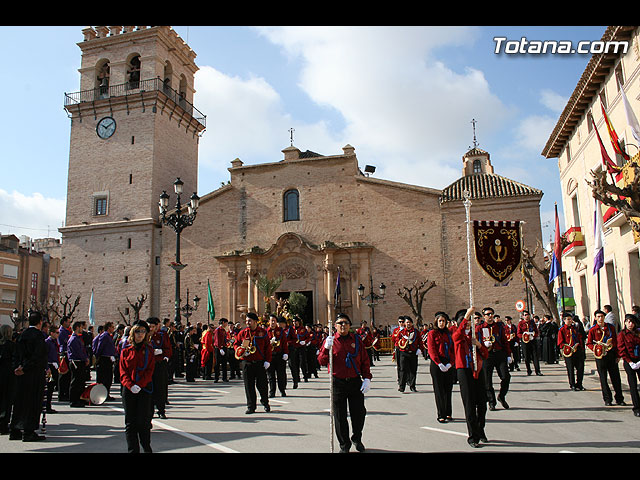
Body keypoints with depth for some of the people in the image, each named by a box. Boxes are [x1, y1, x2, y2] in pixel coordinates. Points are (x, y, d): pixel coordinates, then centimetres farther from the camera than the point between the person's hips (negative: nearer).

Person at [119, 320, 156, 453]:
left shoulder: (149, 350, 6)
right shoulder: (126, 350, 7)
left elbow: (150, 370, 0)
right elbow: (123, 371, 2)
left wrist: (140, 385, -13)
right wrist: (130, 385, -13)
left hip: (144, 389, -1)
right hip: (128, 389, 1)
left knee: (143, 421, -3)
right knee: (130, 422, 3)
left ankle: (147, 449, 12)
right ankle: (133, 450, 11)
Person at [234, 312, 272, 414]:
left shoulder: (263, 332, 2)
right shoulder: (243, 332, 5)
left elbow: (268, 347, 3)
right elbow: (236, 344, 11)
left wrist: (267, 361, -4)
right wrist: (241, 351, -10)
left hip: (260, 363, -1)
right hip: (247, 363, 1)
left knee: (262, 384, 4)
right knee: (249, 385, 3)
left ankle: (265, 403, 26)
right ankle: (251, 407, 14)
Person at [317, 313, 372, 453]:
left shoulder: (356, 339, 5)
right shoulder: (330, 340, -1)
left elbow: (365, 360, 7)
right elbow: (322, 362, -8)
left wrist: (367, 378, -1)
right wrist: (326, 348, -24)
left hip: (356, 382, 2)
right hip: (338, 383, -2)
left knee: (359, 413, 9)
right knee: (340, 416, 5)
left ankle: (357, 439, 35)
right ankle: (344, 444, 23)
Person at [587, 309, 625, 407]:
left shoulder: (611, 327, 6)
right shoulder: (592, 330, -1)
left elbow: (615, 342, 10)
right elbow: (589, 343, 4)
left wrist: (617, 355, 6)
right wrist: (595, 349, -15)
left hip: (611, 355, 2)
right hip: (600, 356, -2)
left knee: (616, 377, 4)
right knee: (603, 378, 2)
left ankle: (619, 399, 15)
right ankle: (607, 399, 11)